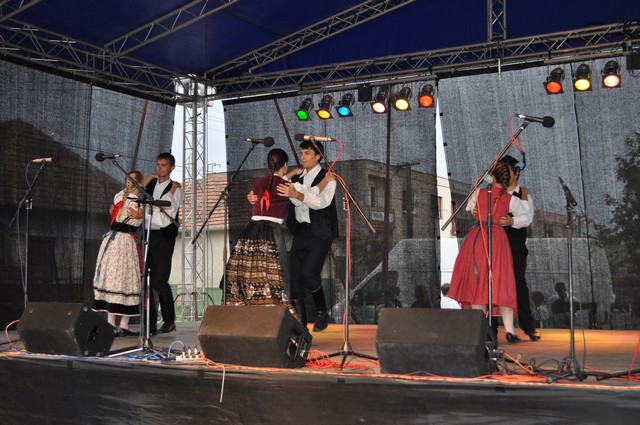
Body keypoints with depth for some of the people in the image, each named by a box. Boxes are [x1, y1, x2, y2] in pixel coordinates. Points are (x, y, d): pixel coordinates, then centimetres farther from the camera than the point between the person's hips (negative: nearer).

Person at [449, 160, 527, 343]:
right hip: (498, 238, 0)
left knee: (477, 282, 5)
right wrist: (525, 197, 31)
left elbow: (468, 208, 20)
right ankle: (509, 330, 0)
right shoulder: (511, 199, 3)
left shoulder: (480, 193, 4)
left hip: (477, 237, 0)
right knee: (501, 283, 4)